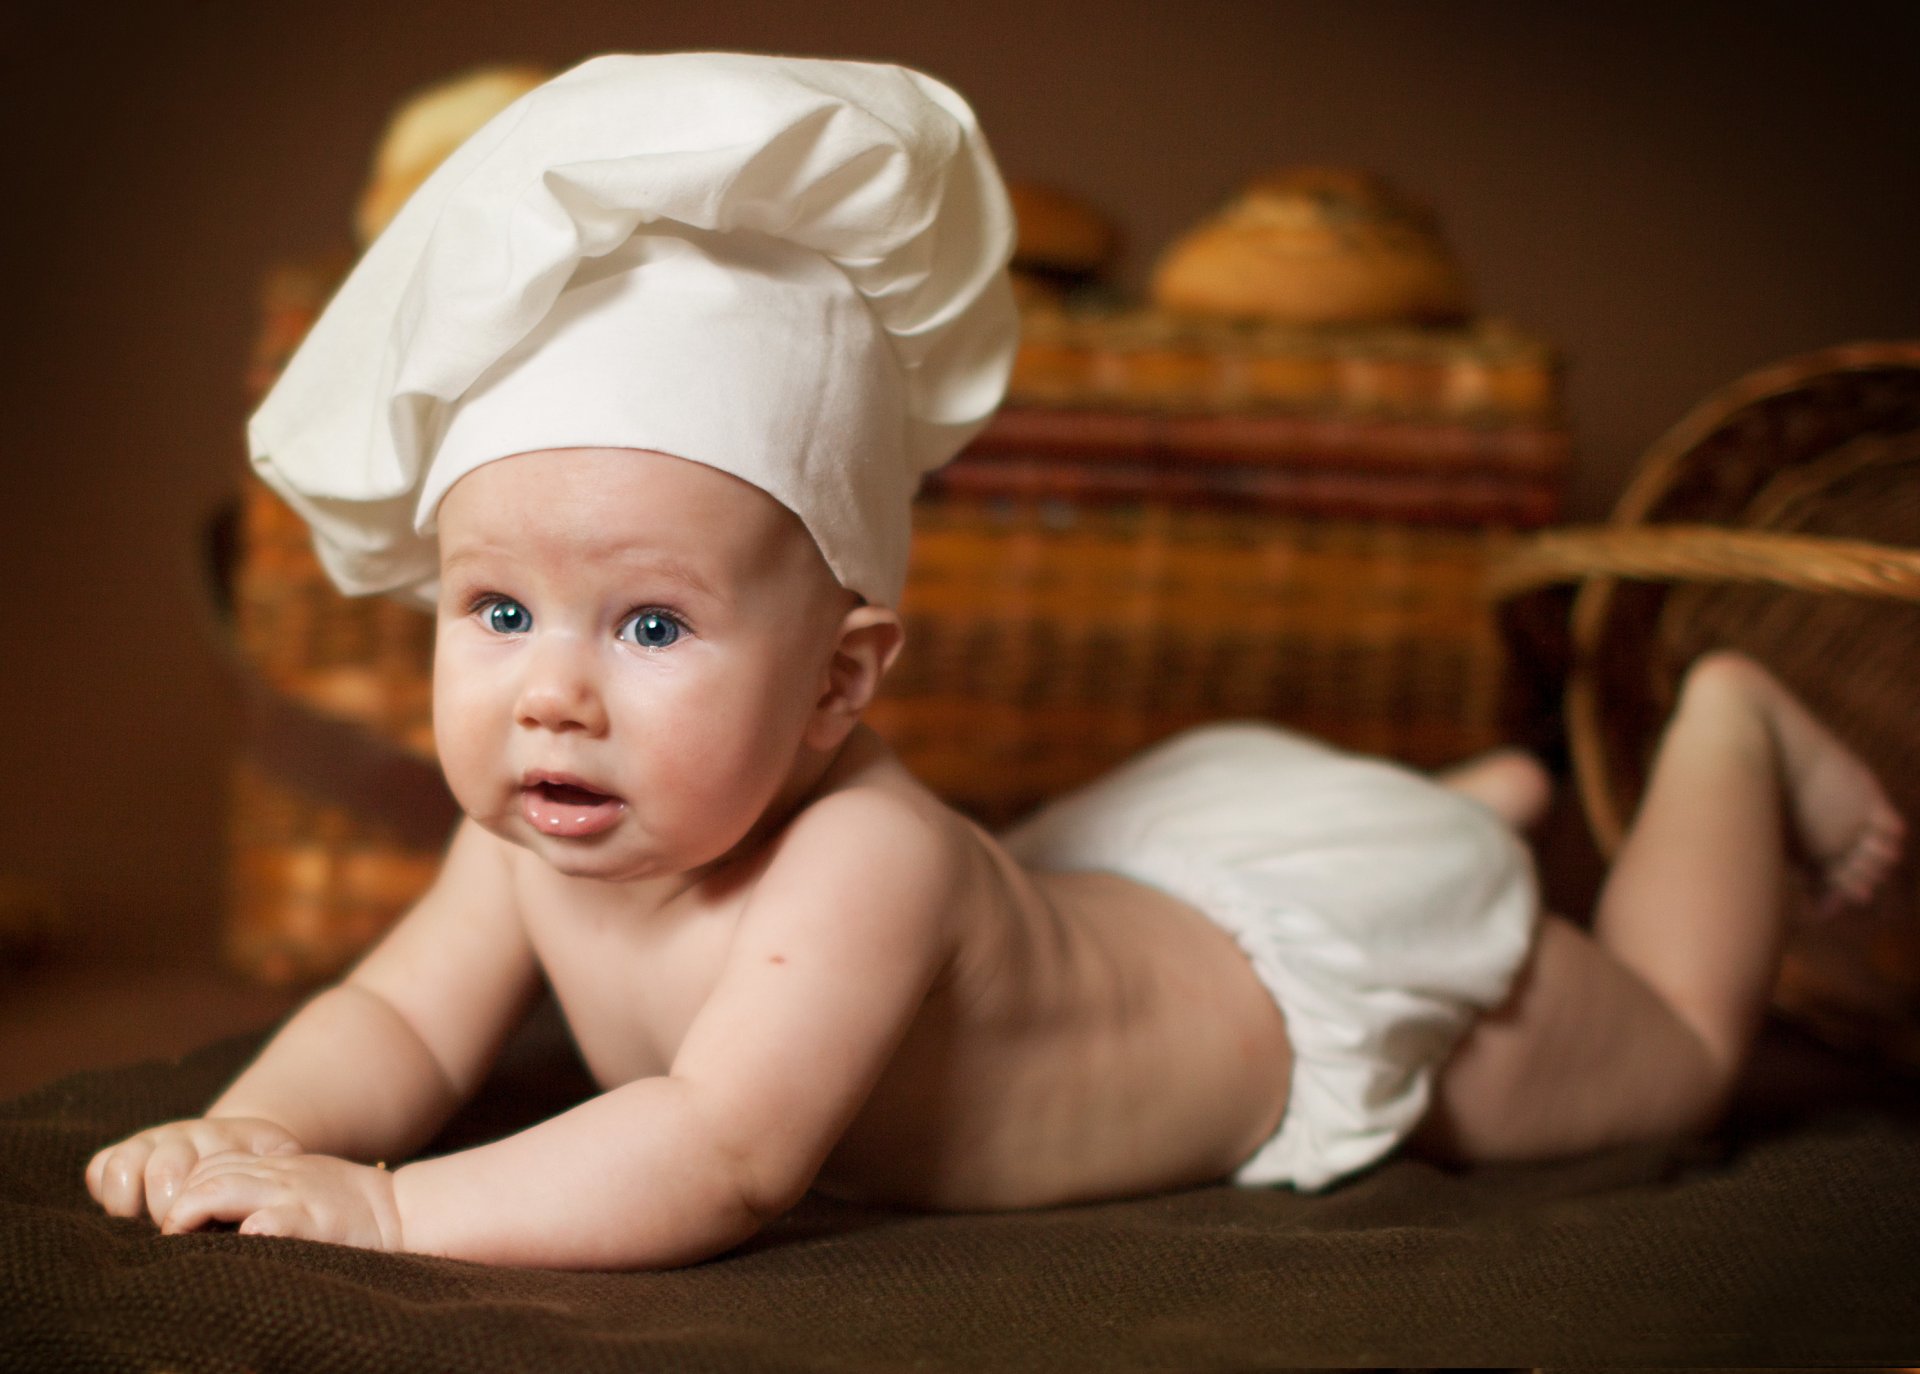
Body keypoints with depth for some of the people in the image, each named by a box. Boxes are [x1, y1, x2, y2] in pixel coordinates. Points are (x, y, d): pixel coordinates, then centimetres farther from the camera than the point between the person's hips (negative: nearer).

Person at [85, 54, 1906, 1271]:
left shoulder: (858, 862, -48)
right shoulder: (534, 837, -24)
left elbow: (716, 1164, -55)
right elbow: (400, 1021, -16)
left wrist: (377, 1203, -55)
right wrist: (248, 1133, -36)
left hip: (1323, 944, -6)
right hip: (1109, 872, 6)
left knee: (1672, 1048, 20)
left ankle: (1727, 727, 38)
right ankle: (1475, 792, 51)